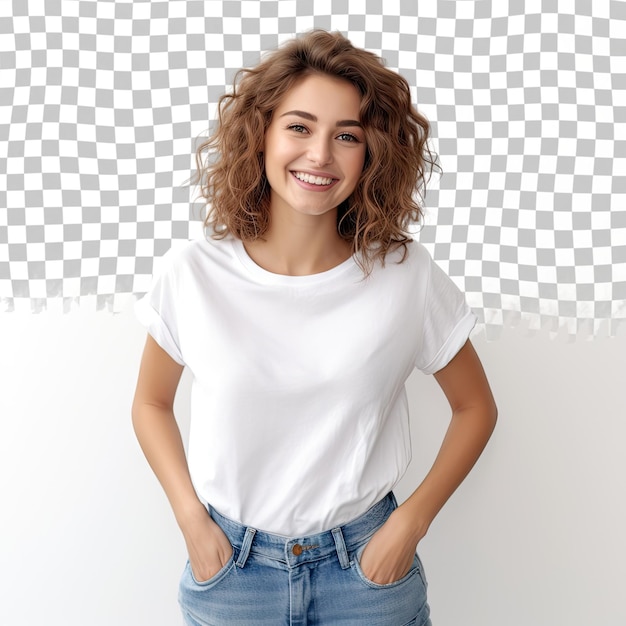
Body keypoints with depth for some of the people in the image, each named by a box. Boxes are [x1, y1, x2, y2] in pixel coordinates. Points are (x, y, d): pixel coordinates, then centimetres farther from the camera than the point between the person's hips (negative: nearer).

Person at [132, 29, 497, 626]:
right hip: (230, 568, 1)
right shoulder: (192, 275, -12)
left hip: (367, 566, 0)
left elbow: (475, 407, 0)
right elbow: (151, 403, 3)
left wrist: (411, 521, -6)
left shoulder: (407, 276, -13)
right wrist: (192, 520, -5)